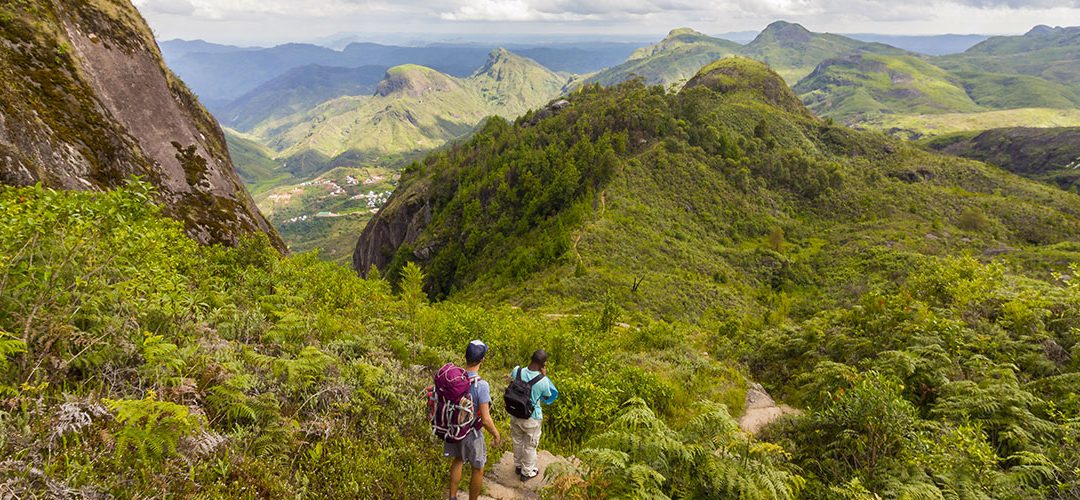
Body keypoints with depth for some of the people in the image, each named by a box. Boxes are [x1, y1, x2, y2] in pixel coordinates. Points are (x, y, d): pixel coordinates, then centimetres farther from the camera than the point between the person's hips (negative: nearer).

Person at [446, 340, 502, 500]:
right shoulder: (481, 385, -34)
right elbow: (485, 419, -29)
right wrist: (496, 435, -10)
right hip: (471, 433, -6)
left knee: (458, 459, 31)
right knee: (478, 469, 19)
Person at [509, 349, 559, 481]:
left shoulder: (517, 371, -21)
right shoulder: (543, 381, -28)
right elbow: (548, 398, -8)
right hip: (532, 418, -4)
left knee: (517, 441, 27)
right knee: (530, 446, 20)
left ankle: (518, 466, 49)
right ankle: (527, 472, 39)